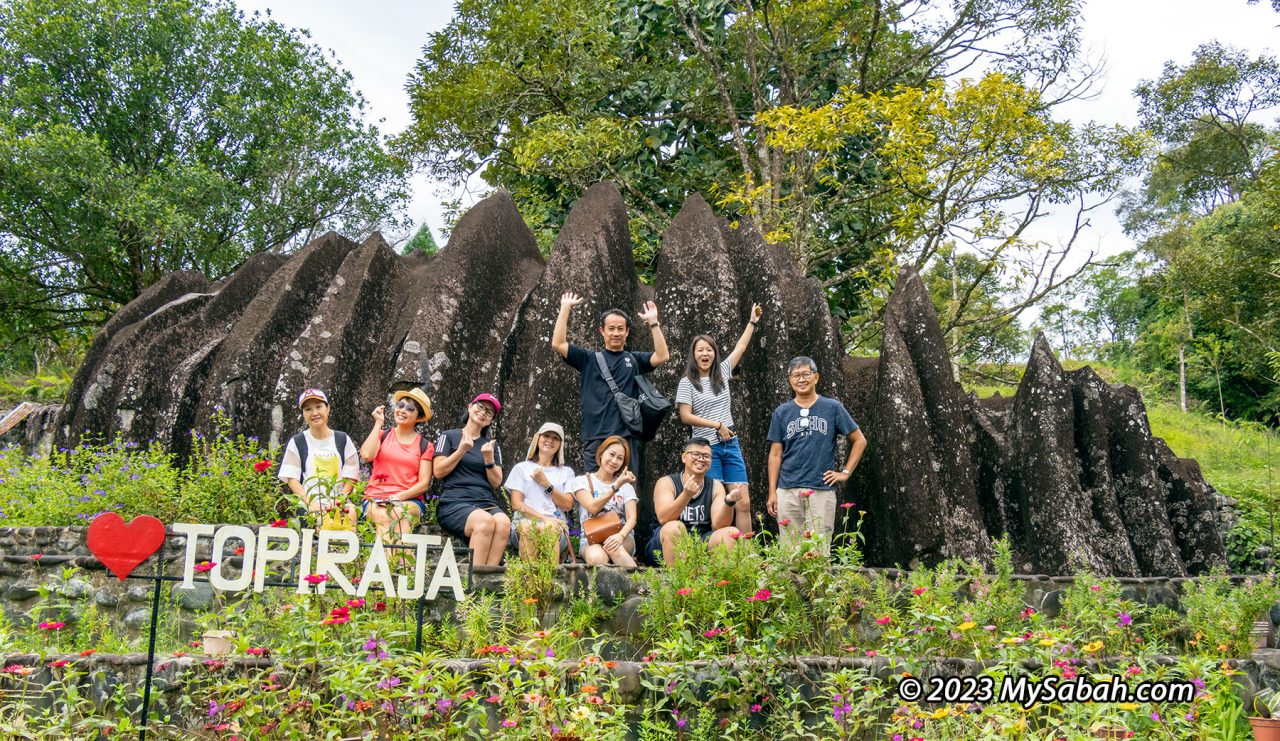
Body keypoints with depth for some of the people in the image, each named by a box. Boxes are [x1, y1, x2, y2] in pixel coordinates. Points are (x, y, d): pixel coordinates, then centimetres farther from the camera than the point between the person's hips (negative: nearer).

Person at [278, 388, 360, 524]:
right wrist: (310, 502, -11)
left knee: (350, 513, -32)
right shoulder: (296, 442, 12)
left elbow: (351, 477, 9)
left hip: (339, 504, 2)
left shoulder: (343, 440, 14)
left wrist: (339, 500, -9)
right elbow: (291, 478, 5)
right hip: (309, 508, -1)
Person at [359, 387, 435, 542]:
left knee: (399, 514, -36)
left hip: (409, 500, 0)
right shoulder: (382, 436, 17)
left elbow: (424, 483, 6)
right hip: (376, 499, 0)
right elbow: (367, 455, -5)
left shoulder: (425, 446, 15)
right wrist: (378, 423, 4)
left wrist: (401, 496, -12)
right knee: (383, 517, -35)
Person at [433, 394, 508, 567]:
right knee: (486, 521, -36)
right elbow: (439, 472, 3)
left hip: (487, 502, 4)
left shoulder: (492, 445, 24)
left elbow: (496, 482, 13)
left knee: (503, 522, -33)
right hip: (454, 503, -3)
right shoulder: (449, 436, 14)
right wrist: (462, 450, -5)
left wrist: (489, 459, -4)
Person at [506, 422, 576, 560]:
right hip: (526, 520, 0)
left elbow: (567, 505, 10)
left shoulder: (566, 472, 24)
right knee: (527, 526, -37)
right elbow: (516, 504, 7)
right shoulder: (521, 468, 19)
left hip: (555, 524, 1)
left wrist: (545, 483, 2)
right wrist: (543, 518, -8)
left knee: (550, 529, -36)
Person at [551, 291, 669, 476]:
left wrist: (653, 322, -7)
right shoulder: (589, 359, 9)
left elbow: (662, 356, -2)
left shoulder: (634, 360, 12)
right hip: (595, 438, -1)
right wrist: (565, 309, -1)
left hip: (626, 436, 1)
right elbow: (558, 344, 1)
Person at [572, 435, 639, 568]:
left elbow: (632, 518, -1)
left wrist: (620, 536, -22)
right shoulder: (582, 481, 8)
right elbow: (593, 507, -10)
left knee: (614, 547, -36)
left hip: (623, 540, 2)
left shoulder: (626, 486, 16)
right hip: (591, 540, -1)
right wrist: (617, 486, -16)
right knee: (596, 558, -37)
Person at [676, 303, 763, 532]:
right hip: (707, 447, -5)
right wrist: (717, 425, -11)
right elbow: (685, 416, -9)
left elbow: (740, 347, 21)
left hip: (731, 445, 5)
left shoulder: (722, 372, 11)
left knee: (743, 503, -1)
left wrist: (752, 322, 28)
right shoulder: (687, 383, -3)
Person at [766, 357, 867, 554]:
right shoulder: (782, 412, 9)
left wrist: (845, 472, 2)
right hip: (787, 491, 2)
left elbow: (859, 441, 10)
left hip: (822, 491, -1)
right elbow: (775, 454, 8)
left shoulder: (833, 408, 5)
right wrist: (772, 492, 2)